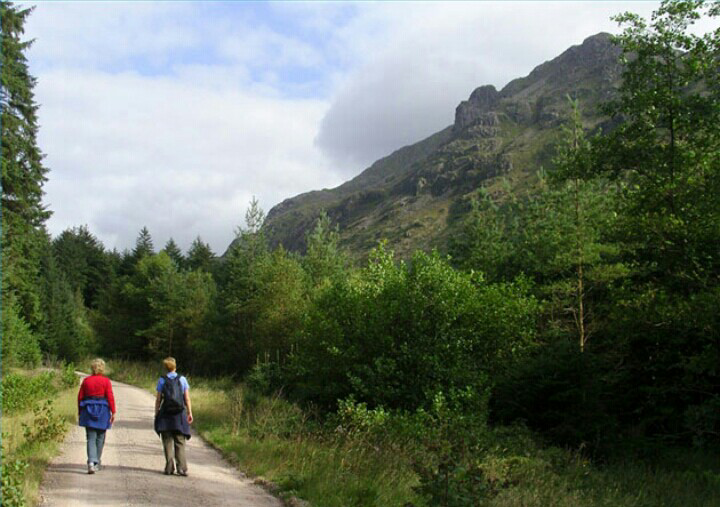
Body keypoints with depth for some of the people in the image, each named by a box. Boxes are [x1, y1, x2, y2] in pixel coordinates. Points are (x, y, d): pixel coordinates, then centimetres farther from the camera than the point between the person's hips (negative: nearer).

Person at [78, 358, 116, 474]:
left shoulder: (86, 380, 3)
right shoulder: (106, 381, -5)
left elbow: (80, 397, 6)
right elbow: (110, 397, -8)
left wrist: (80, 412, 15)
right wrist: (113, 412, -4)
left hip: (88, 409, 1)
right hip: (103, 410, -1)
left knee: (91, 438, 0)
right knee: (100, 438, 14)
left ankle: (91, 462, -18)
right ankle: (97, 463, 23)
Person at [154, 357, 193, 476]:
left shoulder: (162, 380, -1)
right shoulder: (182, 379, 2)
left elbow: (158, 399, -1)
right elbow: (187, 399, 1)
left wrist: (156, 413, 7)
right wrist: (190, 413, 6)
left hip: (165, 414, -1)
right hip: (180, 415, 1)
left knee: (167, 442, 7)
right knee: (180, 443, 6)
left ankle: (169, 467, 2)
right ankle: (182, 468, -1)